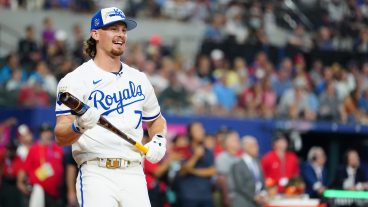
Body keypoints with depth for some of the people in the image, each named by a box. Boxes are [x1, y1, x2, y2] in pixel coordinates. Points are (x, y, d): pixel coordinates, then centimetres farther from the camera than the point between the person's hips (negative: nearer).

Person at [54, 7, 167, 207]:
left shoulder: (139, 79, 19)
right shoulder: (76, 79, 0)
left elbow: (157, 120, 33)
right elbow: (60, 136, -8)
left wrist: (158, 140, 10)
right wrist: (79, 126, -31)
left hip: (134, 175, 5)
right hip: (97, 174, -5)